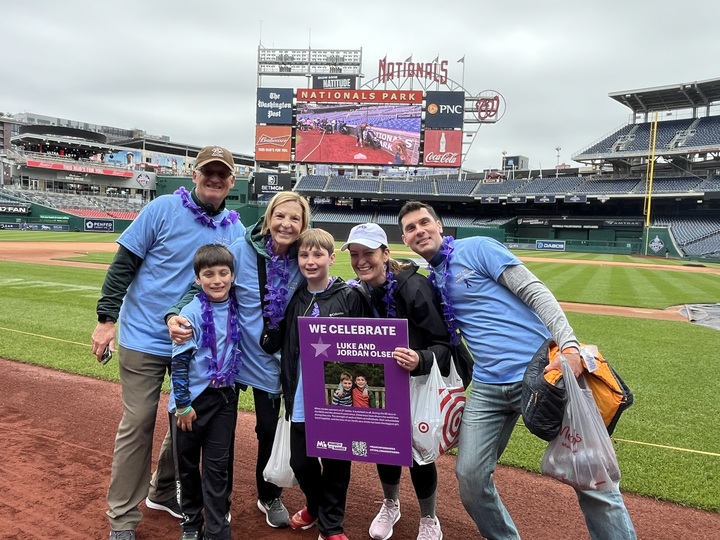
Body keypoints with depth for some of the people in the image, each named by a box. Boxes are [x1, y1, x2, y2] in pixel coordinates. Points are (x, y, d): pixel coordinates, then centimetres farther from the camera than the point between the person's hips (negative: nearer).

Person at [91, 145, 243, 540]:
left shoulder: (235, 229, 2)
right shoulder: (163, 209, -8)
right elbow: (123, 265, -7)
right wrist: (107, 318, -11)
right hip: (145, 337, -4)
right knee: (137, 424, 1)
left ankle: (163, 492, 36)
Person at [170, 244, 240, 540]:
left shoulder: (236, 309, -3)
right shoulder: (192, 313, -16)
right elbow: (179, 361, -14)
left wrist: (237, 383, 10)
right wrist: (183, 404, -12)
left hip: (224, 398, 3)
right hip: (193, 399, -3)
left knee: (218, 465, 9)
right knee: (188, 463, 14)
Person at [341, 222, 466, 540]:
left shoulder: (414, 287, -28)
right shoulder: (359, 292, -10)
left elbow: (443, 345, -28)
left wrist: (420, 360, -46)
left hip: (419, 383, -5)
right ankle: (390, 506, 42)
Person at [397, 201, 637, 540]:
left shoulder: (477, 248, -1)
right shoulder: (427, 282, 16)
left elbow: (534, 291, -9)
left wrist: (569, 345, -21)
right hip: (488, 388, 5)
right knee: (469, 477, 4)